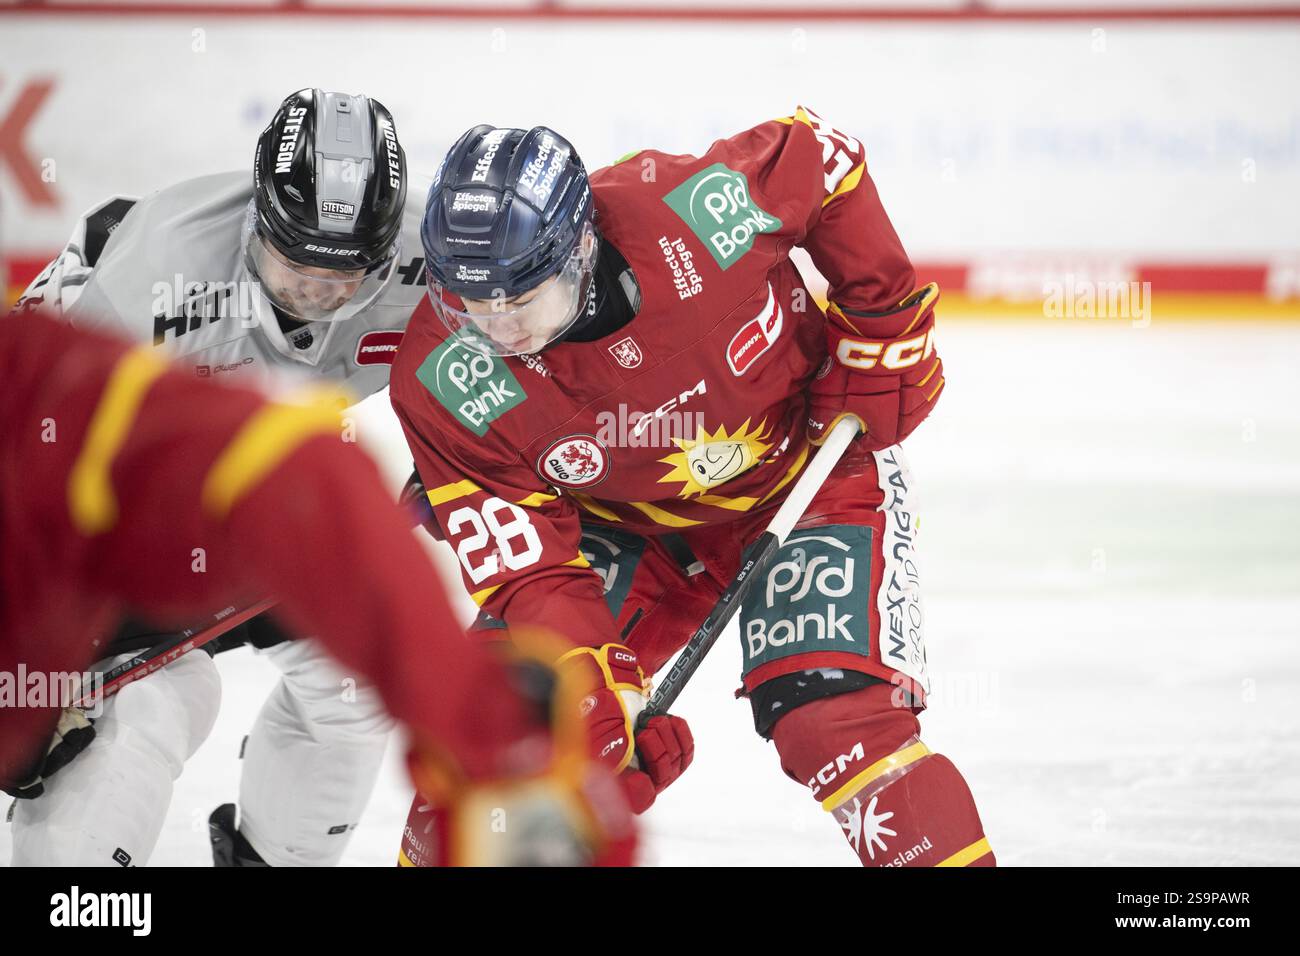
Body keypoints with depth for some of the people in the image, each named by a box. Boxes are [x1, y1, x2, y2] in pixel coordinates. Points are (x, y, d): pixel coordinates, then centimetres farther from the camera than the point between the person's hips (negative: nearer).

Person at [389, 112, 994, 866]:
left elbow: (822, 155, -12)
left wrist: (885, 322, -11)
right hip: (630, 522, 2)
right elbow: (530, 570, -22)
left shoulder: (694, 214, -33)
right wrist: (594, 694, -37)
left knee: (840, 728, -20)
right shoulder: (446, 385, -25)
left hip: (814, 466, -2)